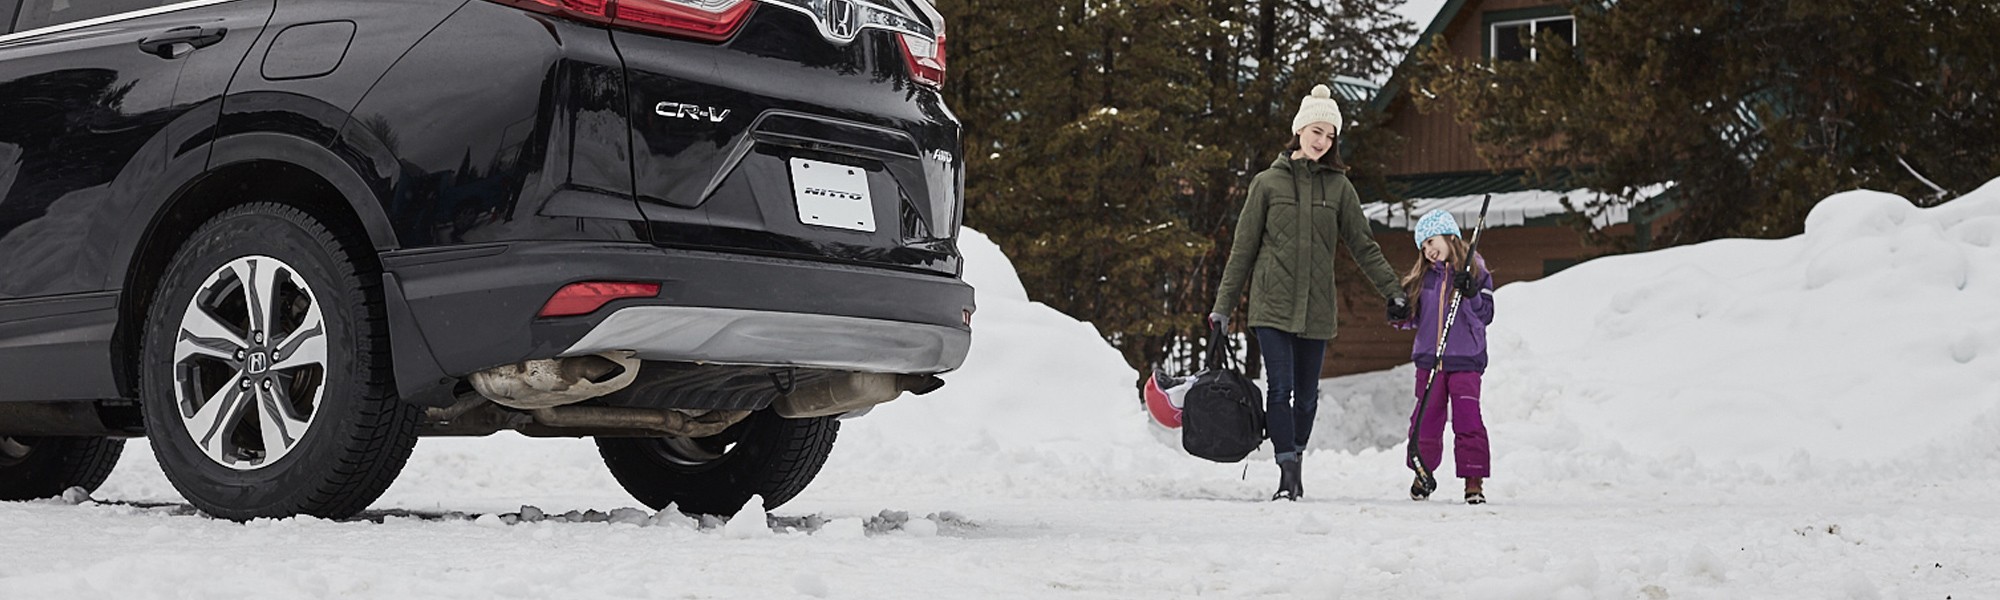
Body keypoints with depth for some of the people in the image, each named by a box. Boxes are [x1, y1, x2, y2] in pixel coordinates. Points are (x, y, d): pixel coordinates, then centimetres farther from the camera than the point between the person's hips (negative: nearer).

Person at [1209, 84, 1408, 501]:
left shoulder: (1338, 186, 8)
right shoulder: (1268, 183, 4)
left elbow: (1363, 246, 10)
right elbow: (1243, 249, 7)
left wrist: (1392, 292, 2)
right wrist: (1223, 306, 5)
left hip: (1316, 308, 2)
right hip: (1272, 305, -2)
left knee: (1307, 394, 7)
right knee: (1280, 387, -13)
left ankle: (1295, 462, 24)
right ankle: (1287, 473, -13)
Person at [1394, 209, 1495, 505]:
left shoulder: (1476, 273, -1)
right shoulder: (1422, 277, 8)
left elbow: (1485, 315, -6)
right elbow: (1414, 316, 16)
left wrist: (1471, 294, -22)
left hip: (1465, 361, -3)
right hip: (1429, 360, 3)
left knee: (1468, 420, -9)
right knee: (1426, 420, 7)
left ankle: (1474, 481, -3)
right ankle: (1422, 473, 23)